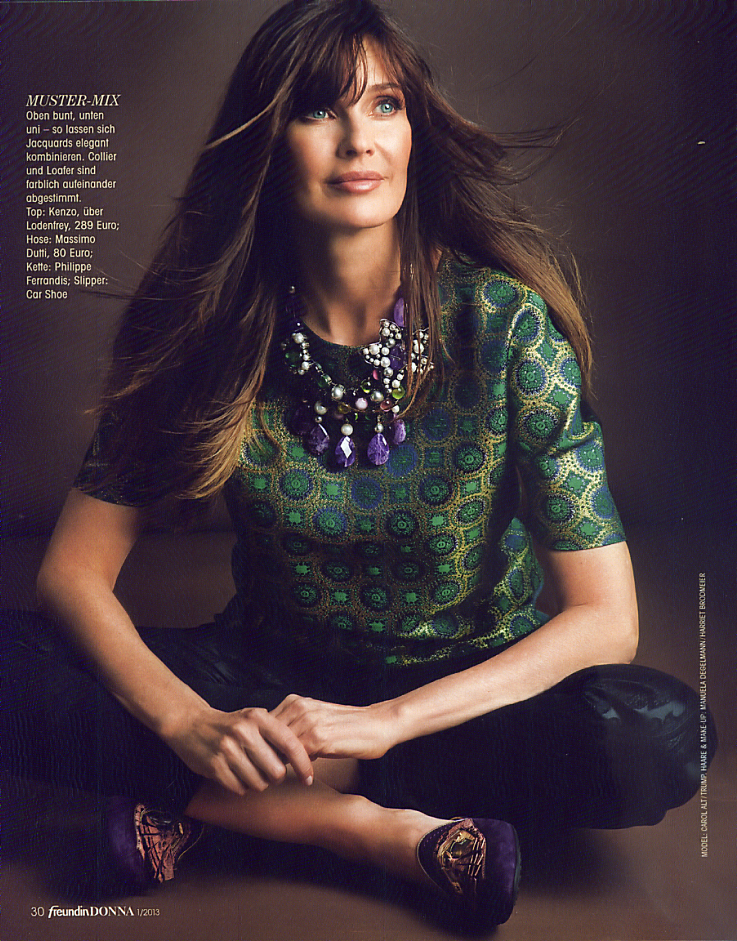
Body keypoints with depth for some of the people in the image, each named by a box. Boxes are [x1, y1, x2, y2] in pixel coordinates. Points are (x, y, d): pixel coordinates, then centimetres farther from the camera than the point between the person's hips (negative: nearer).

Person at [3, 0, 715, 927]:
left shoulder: (504, 323, -17)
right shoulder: (209, 332, -12)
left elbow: (604, 617, -18)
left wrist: (388, 720, -27)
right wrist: (189, 723, -27)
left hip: (479, 684, 0)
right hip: (274, 673, 1)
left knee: (660, 733, -31)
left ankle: (214, 806, -19)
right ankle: (388, 831, -18)